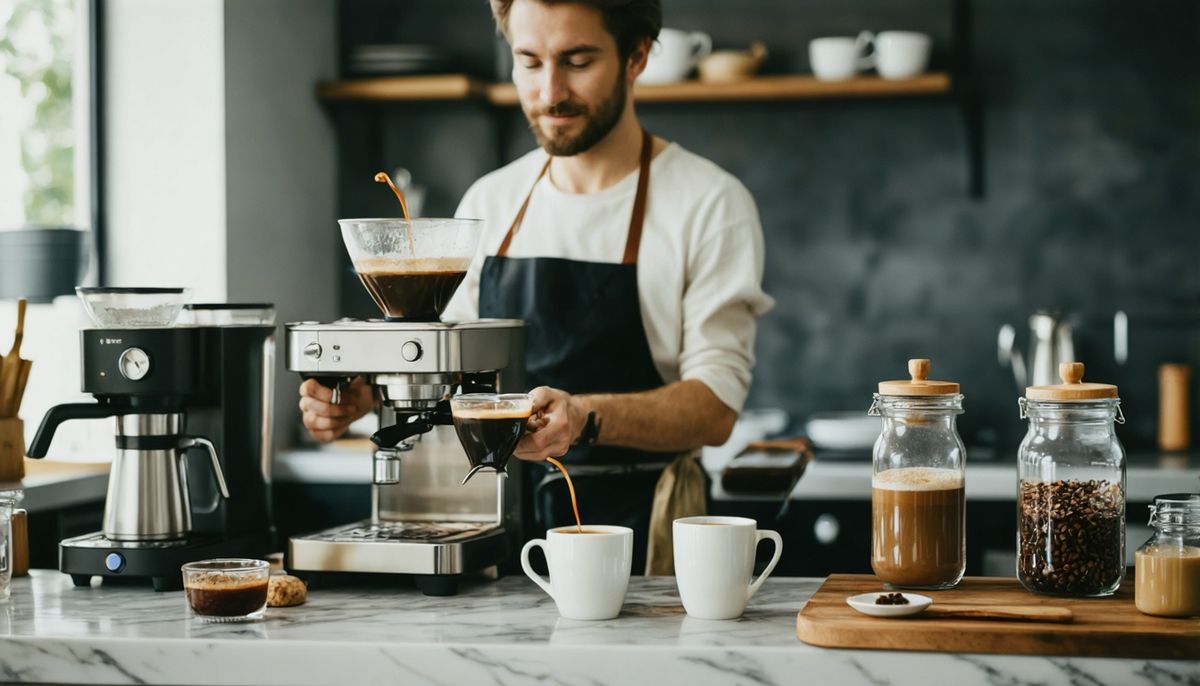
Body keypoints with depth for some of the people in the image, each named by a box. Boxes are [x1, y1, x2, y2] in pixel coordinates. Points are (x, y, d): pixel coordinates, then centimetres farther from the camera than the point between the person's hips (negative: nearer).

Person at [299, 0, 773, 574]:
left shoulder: (710, 204, -2)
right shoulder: (488, 202, 13)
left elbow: (715, 407, -9)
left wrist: (586, 417, -26)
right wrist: (365, 393, -2)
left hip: (636, 539, -4)